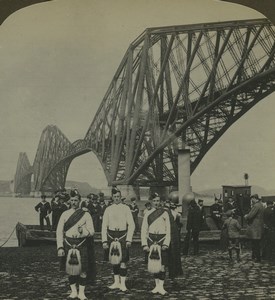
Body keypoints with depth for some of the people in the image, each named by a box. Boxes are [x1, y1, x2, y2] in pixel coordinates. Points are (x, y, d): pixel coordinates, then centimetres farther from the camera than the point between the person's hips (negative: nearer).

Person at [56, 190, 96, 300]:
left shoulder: (86, 214, 0)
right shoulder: (65, 214, 3)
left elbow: (91, 231, -1)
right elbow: (59, 231, -1)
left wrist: (83, 231, -23)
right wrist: (60, 248, -9)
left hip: (82, 245, -1)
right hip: (68, 244, 1)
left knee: (83, 269, 0)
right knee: (70, 269, 7)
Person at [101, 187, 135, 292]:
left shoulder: (126, 208, 1)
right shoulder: (108, 209, 7)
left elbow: (131, 225, -1)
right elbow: (104, 226, 6)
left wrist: (129, 240, -8)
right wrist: (104, 241, -1)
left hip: (122, 236, -2)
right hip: (111, 236, 3)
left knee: (122, 260, -5)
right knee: (114, 260, 9)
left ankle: (123, 283, 2)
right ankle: (116, 282, 21)